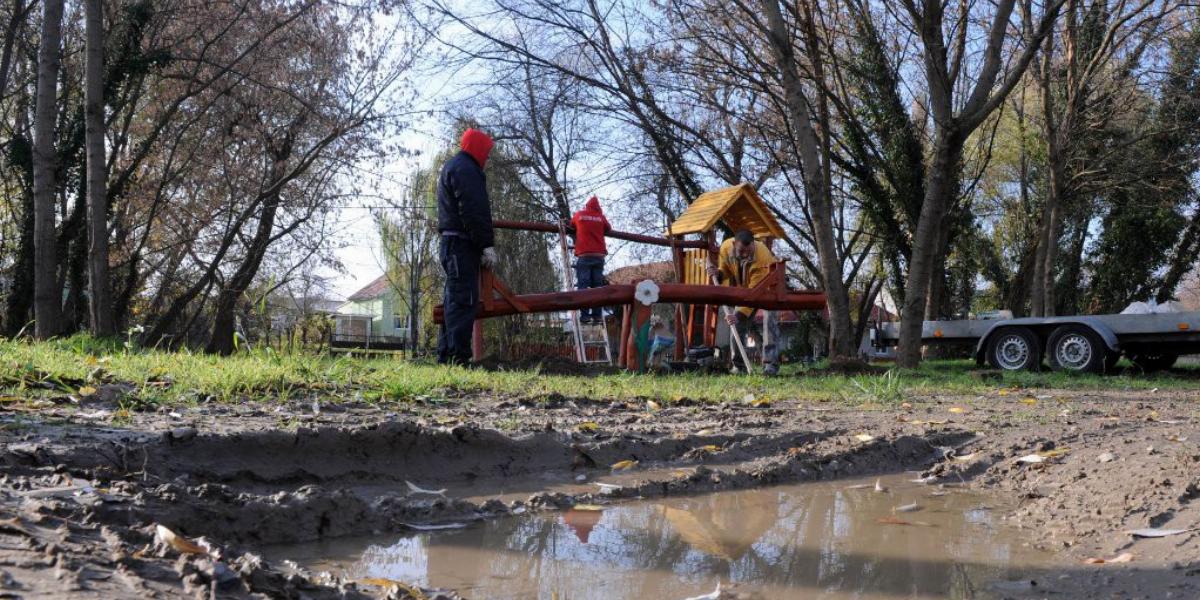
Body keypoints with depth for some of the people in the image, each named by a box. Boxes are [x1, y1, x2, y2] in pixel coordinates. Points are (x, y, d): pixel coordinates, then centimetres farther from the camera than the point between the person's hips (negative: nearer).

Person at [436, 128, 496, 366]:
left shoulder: (451, 167, 26)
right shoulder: (465, 169, -9)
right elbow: (474, 212, -19)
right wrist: (487, 245, -20)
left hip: (452, 244, 11)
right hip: (462, 244, -11)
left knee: (453, 301, 12)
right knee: (464, 301, -14)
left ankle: (446, 356, 13)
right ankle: (458, 357, -17)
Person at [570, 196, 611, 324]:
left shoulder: (579, 215, 10)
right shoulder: (601, 217, 9)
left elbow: (571, 224, 28)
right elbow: (609, 229, 22)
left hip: (584, 255, -1)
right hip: (599, 255, 1)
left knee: (583, 285, -6)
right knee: (597, 286, 3)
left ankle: (585, 315, -15)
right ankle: (597, 315, -3)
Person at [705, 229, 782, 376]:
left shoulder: (762, 257, -41)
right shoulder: (726, 248, -25)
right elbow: (725, 271, -5)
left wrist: (740, 314, -49)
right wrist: (718, 273, -29)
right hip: (743, 287, 5)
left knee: (769, 317, -25)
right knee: (737, 321, -5)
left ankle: (771, 363, -25)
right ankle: (738, 362, 4)